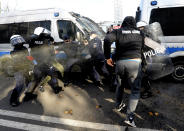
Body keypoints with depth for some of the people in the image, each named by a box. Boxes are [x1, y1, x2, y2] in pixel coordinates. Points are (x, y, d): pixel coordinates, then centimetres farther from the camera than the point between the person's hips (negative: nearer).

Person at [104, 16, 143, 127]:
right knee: (135, 90, 8)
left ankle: (119, 104, 42)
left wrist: (107, 57, -3)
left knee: (120, 85, 26)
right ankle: (130, 117, -1)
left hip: (120, 63, 2)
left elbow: (107, 40, -10)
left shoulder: (118, 31, 8)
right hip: (134, 63, -1)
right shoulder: (140, 33, 14)